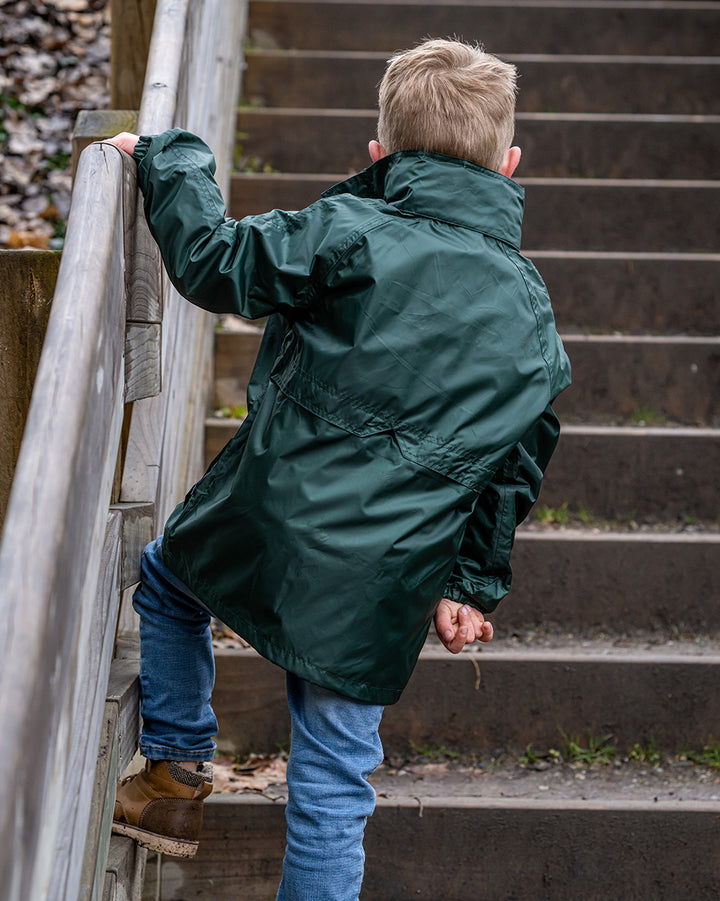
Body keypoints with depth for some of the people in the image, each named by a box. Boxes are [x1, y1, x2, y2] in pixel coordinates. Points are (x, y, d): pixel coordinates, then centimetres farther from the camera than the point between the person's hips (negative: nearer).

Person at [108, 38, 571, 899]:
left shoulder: (348, 233, -9)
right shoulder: (532, 312, 7)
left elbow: (214, 260, -6)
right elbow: (519, 465, 12)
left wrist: (170, 158, 9)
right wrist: (475, 582, 20)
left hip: (269, 522, -2)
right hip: (381, 589, 3)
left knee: (166, 580, 31)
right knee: (333, 783, 10)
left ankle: (178, 778, 36)